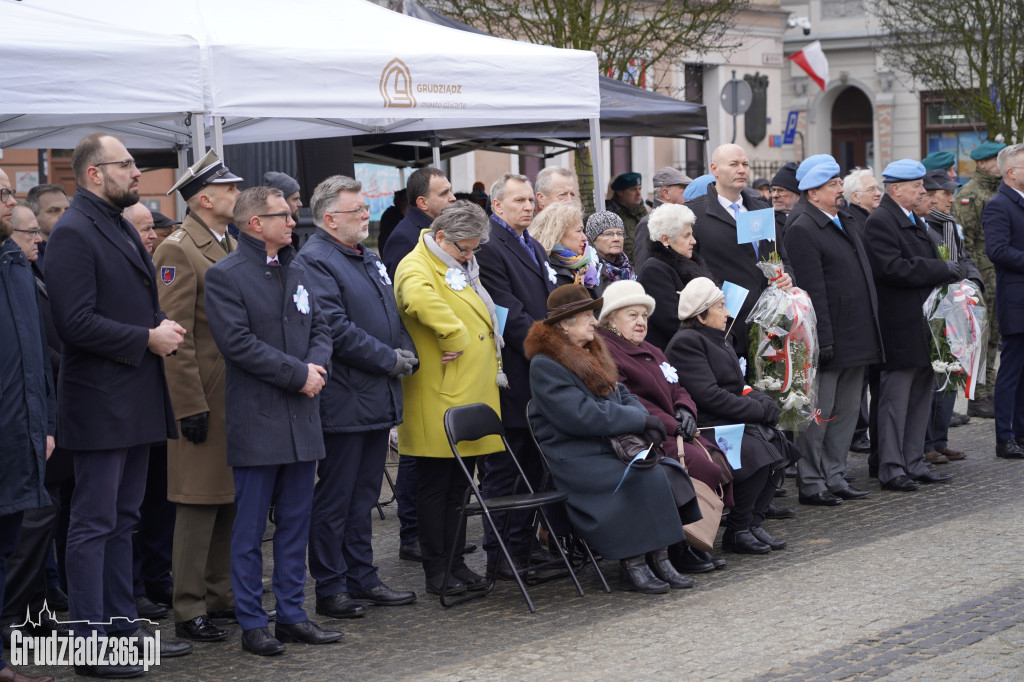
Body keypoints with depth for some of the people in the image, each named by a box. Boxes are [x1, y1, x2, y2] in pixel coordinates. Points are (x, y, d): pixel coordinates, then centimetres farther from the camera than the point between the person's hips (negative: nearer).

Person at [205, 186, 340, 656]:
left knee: (295, 524, 11)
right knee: (250, 528, 0)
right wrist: (298, 374, -15)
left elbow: (319, 329, 16)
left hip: (301, 421, 7)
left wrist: (317, 366, -6)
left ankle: (291, 614, 18)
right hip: (256, 421, -7)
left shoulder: (295, 274, 16)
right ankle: (252, 624, 6)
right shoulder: (224, 276, -7)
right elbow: (237, 341, -16)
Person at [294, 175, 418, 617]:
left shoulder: (368, 258, 17)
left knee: (363, 497, 15)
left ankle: (362, 579, 23)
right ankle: (330, 589, 6)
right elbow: (336, 330, -21)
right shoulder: (314, 261, -13)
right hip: (343, 403, -9)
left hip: (378, 399, 9)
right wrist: (389, 359, -14)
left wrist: (407, 355, 4)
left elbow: (391, 314, 23)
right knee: (334, 500, -1)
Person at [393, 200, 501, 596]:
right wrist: (454, 336, -29)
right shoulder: (417, 268, -13)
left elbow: (480, 318, 31)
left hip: (472, 396, 9)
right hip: (438, 403, -9)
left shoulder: (461, 267, 17)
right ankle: (437, 573, 5)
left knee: (459, 485, 14)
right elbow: (419, 298, -38)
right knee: (435, 485, -1)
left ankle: (456, 564, 22)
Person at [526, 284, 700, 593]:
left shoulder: (594, 354, 19)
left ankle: (659, 559, -16)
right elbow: (580, 416, -19)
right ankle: (632, 567, -20)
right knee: (646, 479, -28)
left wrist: (643, 421, -4)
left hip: (611, 446, 8)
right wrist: (640, 420, -16)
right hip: (574, 457, -8)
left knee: (668, 471, -17)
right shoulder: (545, 365, -10)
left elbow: (623, 396, 19)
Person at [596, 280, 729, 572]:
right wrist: (672, 426, -17)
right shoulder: (604, 352, -6)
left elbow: (677, 389, 26)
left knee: (718, 459, -13)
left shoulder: (651, 352, 26)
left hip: (672, 433, 9)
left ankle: (696, 545, -10)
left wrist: (685, 410, 1)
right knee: (702, 468, -25)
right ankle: (681, 550, -17)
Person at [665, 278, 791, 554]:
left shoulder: (718, 341, 22)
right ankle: (737, 533, -16)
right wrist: (758, 410, -15)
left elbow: (736, 388, 22)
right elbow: (708, 395, -19)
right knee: (757, 451, -28)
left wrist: (760, 400, -1)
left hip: (729, 422, 10)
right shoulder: (686, 343, -11)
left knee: (777, 441, -10)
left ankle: (754, 523, -6)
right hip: (703, 428, -10)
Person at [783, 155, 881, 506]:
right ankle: (810, 483, 7)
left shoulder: (844, 221, 15)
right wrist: (823, 341, -21)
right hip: (830, 340, -9)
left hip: (857, 339, 9)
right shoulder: (802, 230, -14)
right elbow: (812, 290, -19)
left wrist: (870, 330, 17)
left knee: (847, 411, 14)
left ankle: (834, 477, 23)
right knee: (819, 415, -1)